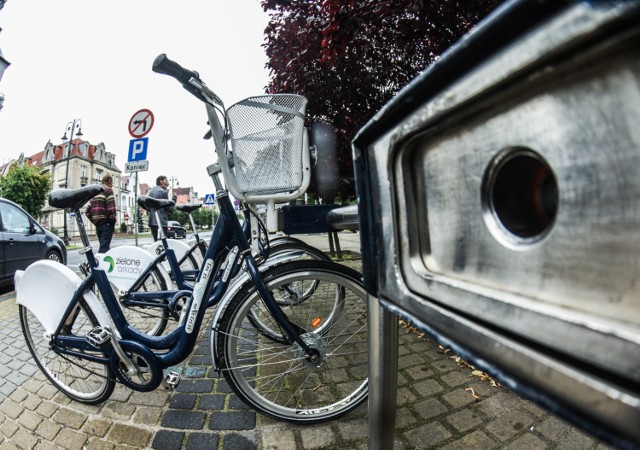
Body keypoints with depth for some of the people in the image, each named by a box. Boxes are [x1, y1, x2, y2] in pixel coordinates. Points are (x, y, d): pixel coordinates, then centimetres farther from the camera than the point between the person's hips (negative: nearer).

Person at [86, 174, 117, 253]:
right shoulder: (108, 190, -3)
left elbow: (88, 211, 16)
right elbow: (111, 208, -16)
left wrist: (94, 221, 18)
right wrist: (113, 222, -6)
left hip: (98, 224, 8)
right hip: (106, 223, -8)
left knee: (103, 246, 14)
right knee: (104, 247, -10)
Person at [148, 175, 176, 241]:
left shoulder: (150, 191, 16)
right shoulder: (163, 191, -9)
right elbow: (169, 208, -11)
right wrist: (174, 198, 2)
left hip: (152, 221, 8)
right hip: (161, 222, -8)